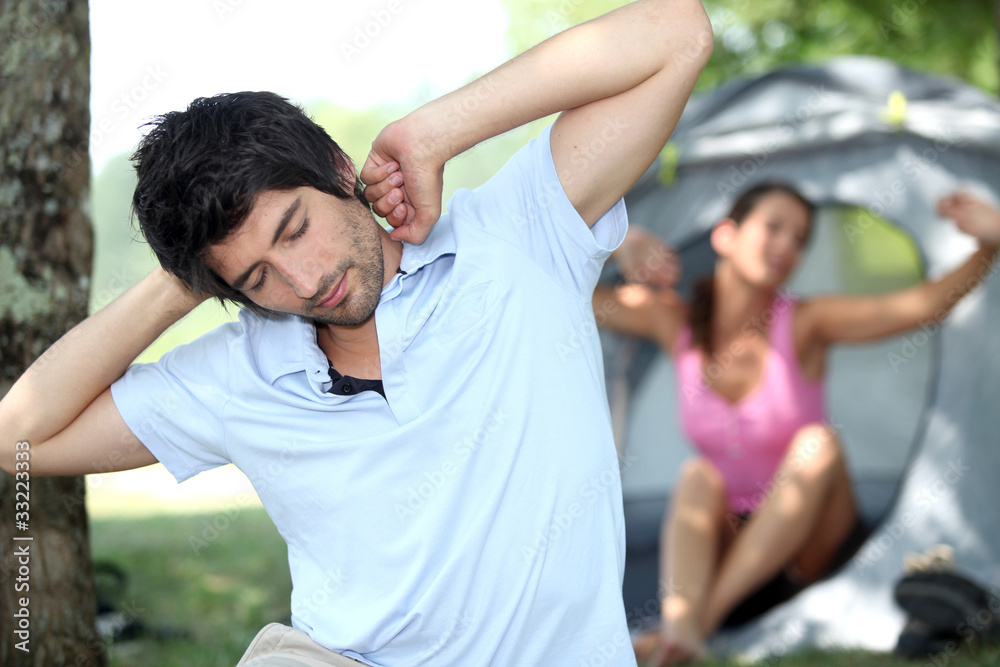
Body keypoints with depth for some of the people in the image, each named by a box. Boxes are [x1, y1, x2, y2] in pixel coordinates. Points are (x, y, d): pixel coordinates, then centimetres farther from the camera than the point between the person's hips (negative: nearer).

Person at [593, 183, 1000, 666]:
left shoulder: (806, 324, -13)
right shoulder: (676, 323, -5)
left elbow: (922, 304, -28)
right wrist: (618, 244, -22)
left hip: (812, 547, -1)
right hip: (727, 544, 2)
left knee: (818, 443, -31)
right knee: (698, 477, -29)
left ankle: (702, 618, -41)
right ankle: (679, 624, -56)